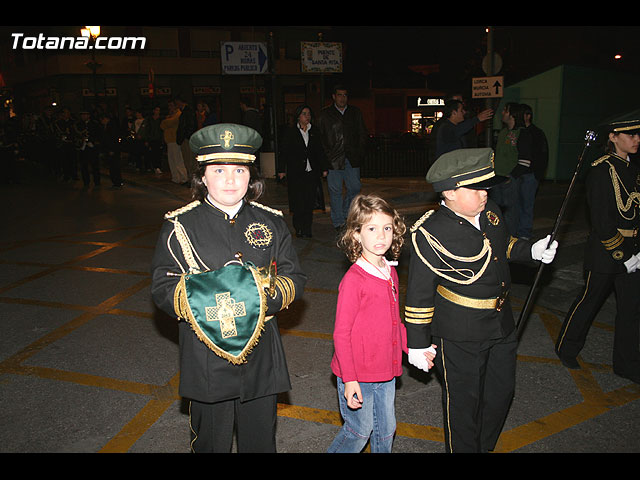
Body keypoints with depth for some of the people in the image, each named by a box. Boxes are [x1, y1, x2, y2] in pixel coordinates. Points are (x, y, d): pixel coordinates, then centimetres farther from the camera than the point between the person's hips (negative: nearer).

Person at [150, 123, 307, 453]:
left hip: (261, 354, 3)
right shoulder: (180, 225, -4)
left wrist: (265, 296, -18)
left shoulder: (270, 222, 3)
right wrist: (208, 300, -24)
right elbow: (163, 288, -8)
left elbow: (294, 278, 2)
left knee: (261, 440, 19)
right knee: (211, 441, 17)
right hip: (206, 359, -2)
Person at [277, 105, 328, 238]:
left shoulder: (313, 133, 14)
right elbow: (283, 152, 2)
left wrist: (323, 168, 10)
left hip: (311, 172, 3)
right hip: (296, 173, -3)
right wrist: (282, 170, -4)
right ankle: (299, 228, 8)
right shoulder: (290, 132, 4)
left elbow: (319, 151, 16)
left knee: (310, 202, 0)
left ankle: (307, 229, 8)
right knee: (298, 202, -5)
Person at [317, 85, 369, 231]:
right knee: (335, 191, 2)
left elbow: (363, 134, 15)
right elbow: (319, 136, 2)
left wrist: (360, 153, 5)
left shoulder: (355, 112, 13)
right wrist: (327, 155, -6)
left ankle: (344, 212, 29)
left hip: (352, 159, 3)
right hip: (333, 160, -3)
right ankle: (338, 222, 12)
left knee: (355, 187, 5)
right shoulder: (325, 114, 4)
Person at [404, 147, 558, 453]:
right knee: (463, 400, 11)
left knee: (501, 391, 22)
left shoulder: (490, 212, -1)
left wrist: (532, 251, 3)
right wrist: (417, 344, -13)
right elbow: (419, 293, -17)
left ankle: (485, 445, 47)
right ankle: (464, 448, 38)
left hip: (502, 324, 7)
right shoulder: (431, 233, -21)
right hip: (459, 335, -7)